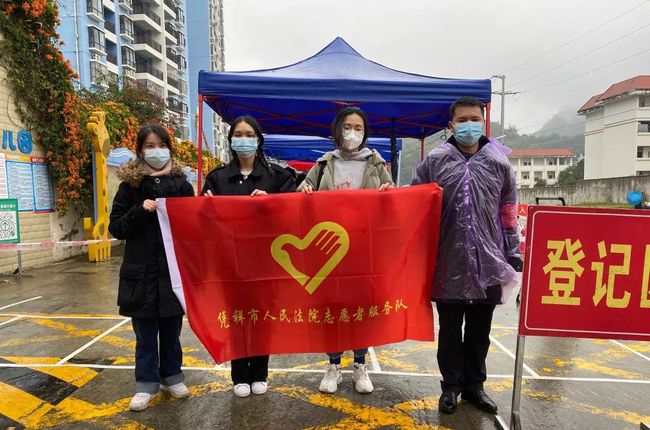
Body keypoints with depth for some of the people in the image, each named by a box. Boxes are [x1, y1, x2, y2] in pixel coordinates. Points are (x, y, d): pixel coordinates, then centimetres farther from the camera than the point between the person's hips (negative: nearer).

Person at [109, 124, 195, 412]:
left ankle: (172, 377, 31)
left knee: (171, 329, 13)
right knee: (145, 332, 9)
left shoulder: (181, 184, 2)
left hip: (174, 270, 1)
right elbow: (115, 228, -1)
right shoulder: (130, 185, 1)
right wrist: (140, 211, -16)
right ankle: (146, 384, 25)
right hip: (141, 271, 0)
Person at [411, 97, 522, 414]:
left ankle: (474, 385, 32)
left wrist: (513, 252, 8)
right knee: (450, 329, 11)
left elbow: (509, 212, 10)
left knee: (480, 330, 14)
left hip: (488, 262, 2)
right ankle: (451, 386, 29)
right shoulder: (435, 161, 0)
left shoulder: (499, 163, 6)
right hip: (448, 262, -1)